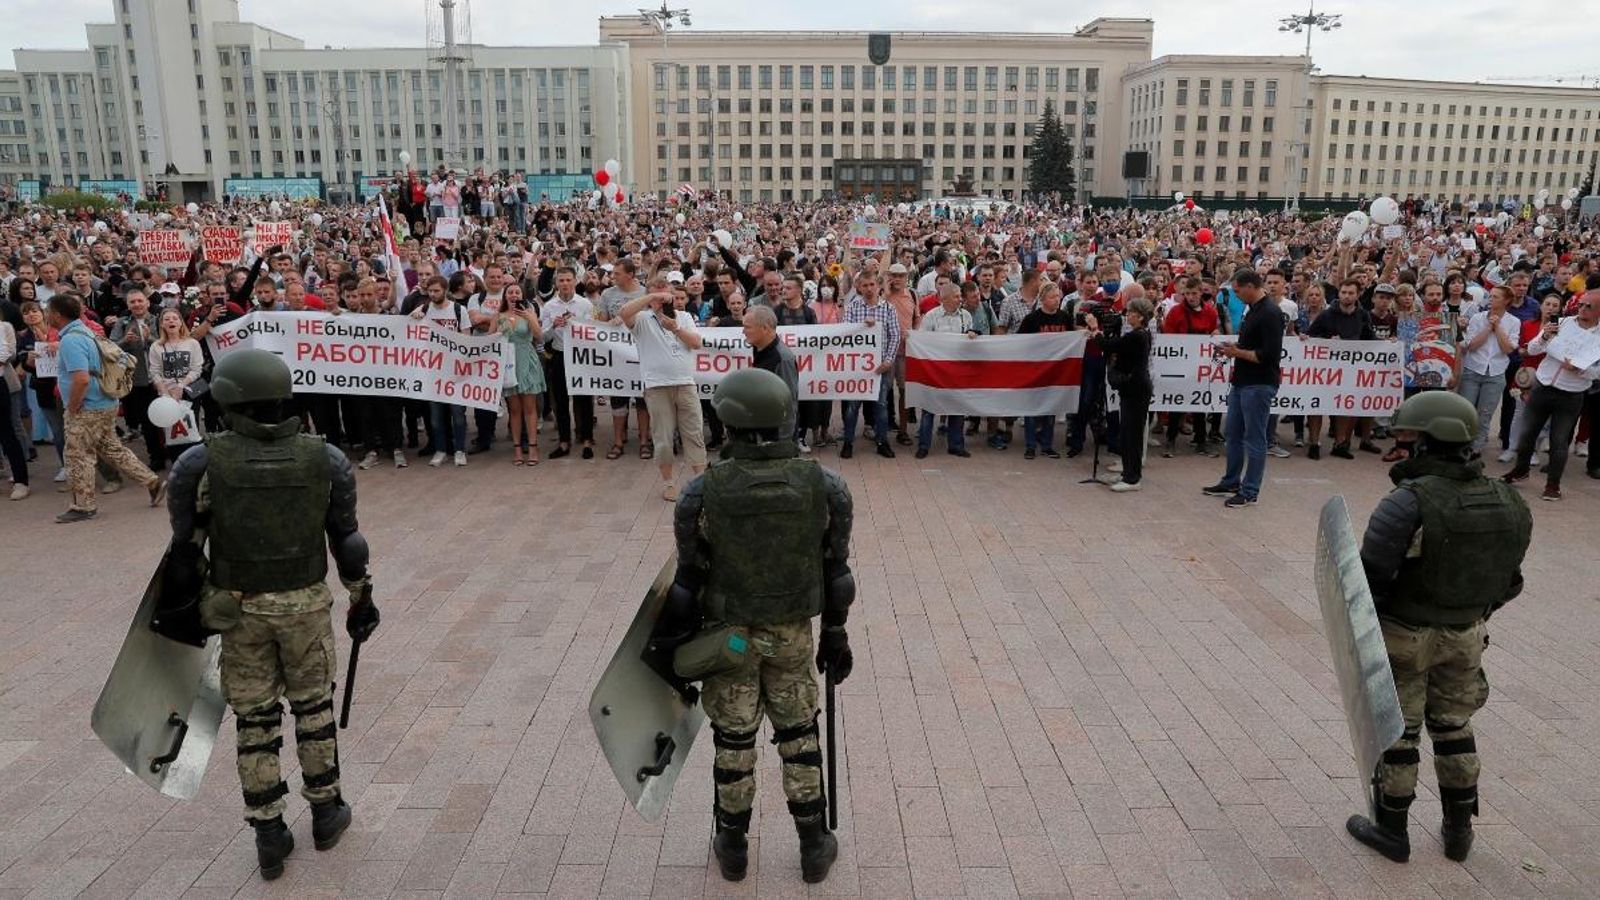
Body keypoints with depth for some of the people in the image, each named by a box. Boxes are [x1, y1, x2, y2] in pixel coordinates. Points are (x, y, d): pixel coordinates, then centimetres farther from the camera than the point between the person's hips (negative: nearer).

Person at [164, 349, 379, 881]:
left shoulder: (201, 464, -13)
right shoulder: (326, 460, -9)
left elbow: (184, 544, -5)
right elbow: (347, 540, -2)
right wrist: (361, 600, 10)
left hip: (238, 609, 0)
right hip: (306, 604, 1)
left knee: (255, 719, 12)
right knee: (313, 707, 18)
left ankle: (269, 837, 20)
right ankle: (325, 814, 29)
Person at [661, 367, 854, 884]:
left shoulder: (702, 494, -21)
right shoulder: (825, 486, -16)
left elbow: (690, 579, -11)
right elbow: (834, 570, -7)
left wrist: (673, 642, 4)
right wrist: (835, 633, 7)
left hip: (727, 634, -1)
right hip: (792, 633, 1)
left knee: (733, 739, 16)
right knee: (798, 735, 18)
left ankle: (733, 849, 33)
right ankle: (814, 849, 29)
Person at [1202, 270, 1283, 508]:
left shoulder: (1270, 314, -17)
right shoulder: (1251, 310, 13)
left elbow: (1269, 355, -23)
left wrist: (1238, 352, -14)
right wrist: (1233, 349, 6)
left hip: (1259, 385, -10)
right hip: (1242, 382, 10)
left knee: (1254, 439, -1)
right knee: (1232, 434, 16)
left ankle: (1250, 492, 7)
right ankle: (1231, 483, 28)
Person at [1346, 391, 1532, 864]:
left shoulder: (1409, 502, -26)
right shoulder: (1507, 503, -4)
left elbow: (1371, 577, -23)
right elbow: (1507, 581, 6)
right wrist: (1474, 614, 19)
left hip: (1404, 635, -5)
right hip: (1466, 635, 6)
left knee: (1397, 731, 10)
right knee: (1454, 726, 21)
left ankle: (1391, 830, 22)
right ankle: (1459, 830, 32)